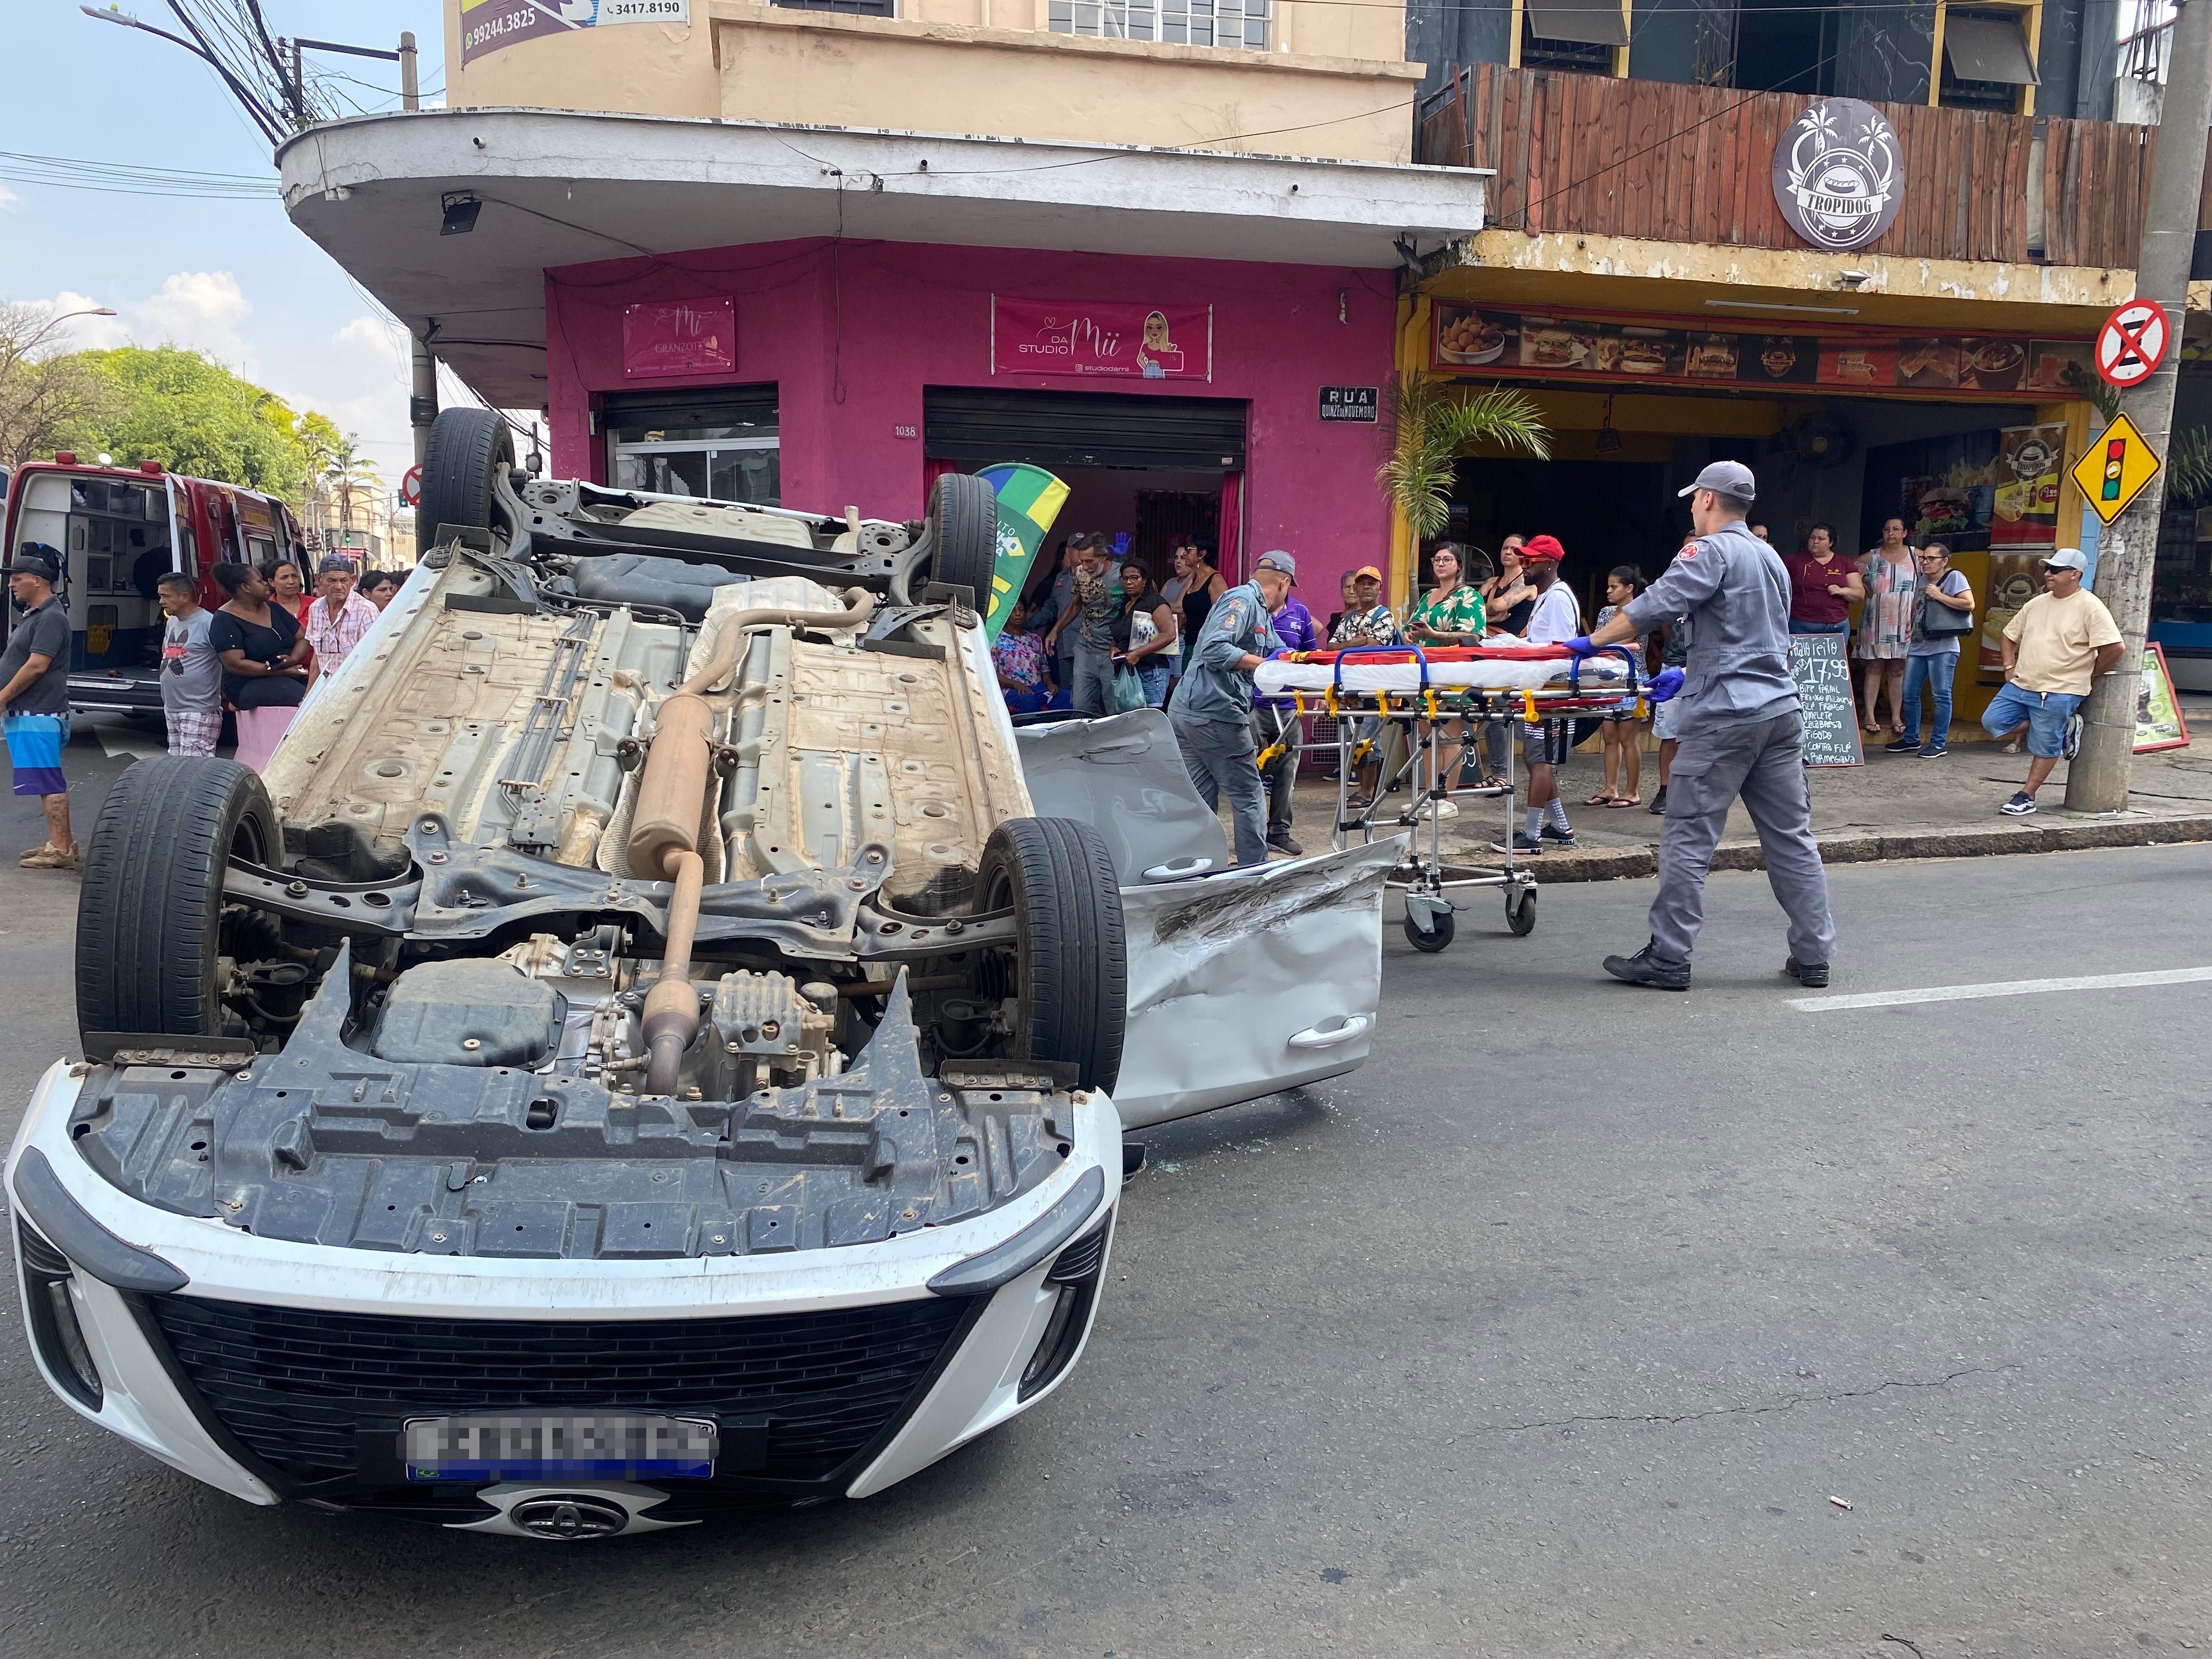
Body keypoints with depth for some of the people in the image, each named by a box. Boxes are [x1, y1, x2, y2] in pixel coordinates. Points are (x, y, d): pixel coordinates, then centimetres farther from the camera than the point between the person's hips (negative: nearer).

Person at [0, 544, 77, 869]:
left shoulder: (51, 618, -15)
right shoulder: (31, 616, 18)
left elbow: (36, 666, -21)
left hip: (38, 716, -10)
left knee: (48, 783, -9)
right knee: (47, 782, 13)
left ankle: (60, 850, -8)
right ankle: (62, 842, 19)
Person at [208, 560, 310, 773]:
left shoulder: (273, 609, 15)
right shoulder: (226, 621, -5)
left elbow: (303, 639, 15)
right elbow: (235, 664, -16)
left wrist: (293, 659, -10)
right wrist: (281, 671, -19)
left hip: (291, 675, 7)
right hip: (248, 685, -7)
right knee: (305, 699, -32)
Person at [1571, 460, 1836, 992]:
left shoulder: (1712, 551, -6)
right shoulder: (1771, 557, 21)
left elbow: (1652, 607, -14)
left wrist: (1591, 642, -3)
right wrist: (1688, 676, 26)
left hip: (1726, 717, -8)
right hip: (1781, 711, 8)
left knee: (1688, 837, -4)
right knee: (1792, 838, 9)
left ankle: (1668, 958, -2)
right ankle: (1814, 956, 12)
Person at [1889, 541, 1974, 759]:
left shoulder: (1954, 577, -4)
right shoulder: (1921, 579, 15)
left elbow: (1969, 604, -16)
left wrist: (1939, 596, -13)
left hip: (1943, 647, -7)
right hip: (1918, 646, 7)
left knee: (1941, 695, -4)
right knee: (1910, 693, 8)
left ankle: (1939, 744, -1)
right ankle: (1911, 738, 20)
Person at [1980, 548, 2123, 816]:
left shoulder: (2090, 608, -11)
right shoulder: (2037, 604, 11)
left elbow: (2115, 647, -16)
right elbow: (2010, 635, 24)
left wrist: (2090, 674, -6)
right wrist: (2010, 667, 12)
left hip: (2059, 692, -7)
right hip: (2021, 685, 7)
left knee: (2045, 747, 0)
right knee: (1993, 721, 0)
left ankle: (2027, 796, 14)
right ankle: (2059, 731, 14)